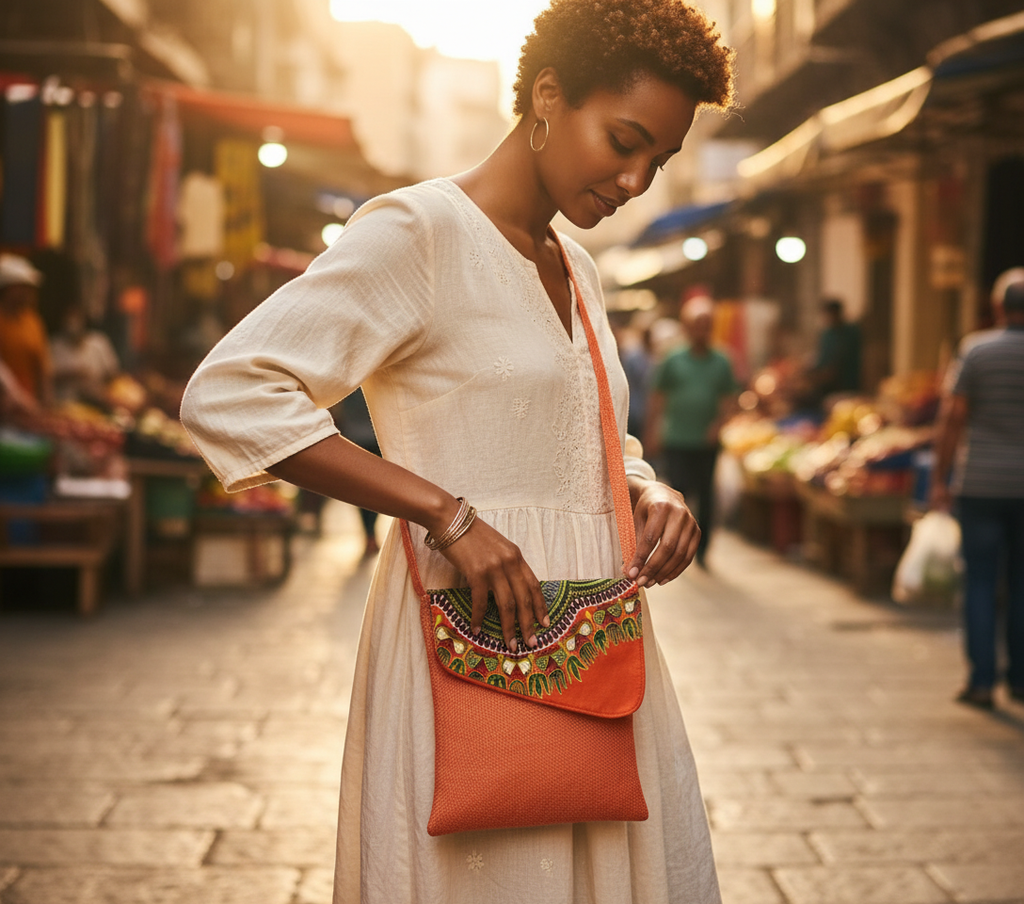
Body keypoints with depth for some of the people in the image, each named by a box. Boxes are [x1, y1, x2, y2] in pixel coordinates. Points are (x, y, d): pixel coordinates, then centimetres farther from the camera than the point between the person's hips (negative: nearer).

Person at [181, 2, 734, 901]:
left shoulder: (578, 272, 17)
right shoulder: (420, 229, -8)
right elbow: (228, 396, -17)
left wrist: (652, 492, 3)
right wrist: (447, 514, -21)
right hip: (474, 634, -8)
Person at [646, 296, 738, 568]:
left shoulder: (721, 363, 6)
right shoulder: (673, 362, 2)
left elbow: (728, 399, 8)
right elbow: (657, 399, 5)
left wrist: (718, 423, -10)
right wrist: (653, 433, 0)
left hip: (707, 443, 2)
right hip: (676, 442, -2)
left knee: (705, 495, 4)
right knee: (679, 491, -7)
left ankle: (701, 549, 15)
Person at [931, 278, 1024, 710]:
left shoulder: (978, 353, -4)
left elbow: (951, 419, -5)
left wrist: (940, 480, 1)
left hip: (981, 487, -1)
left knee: (980, 582, 4)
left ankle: (982, 681, 0)